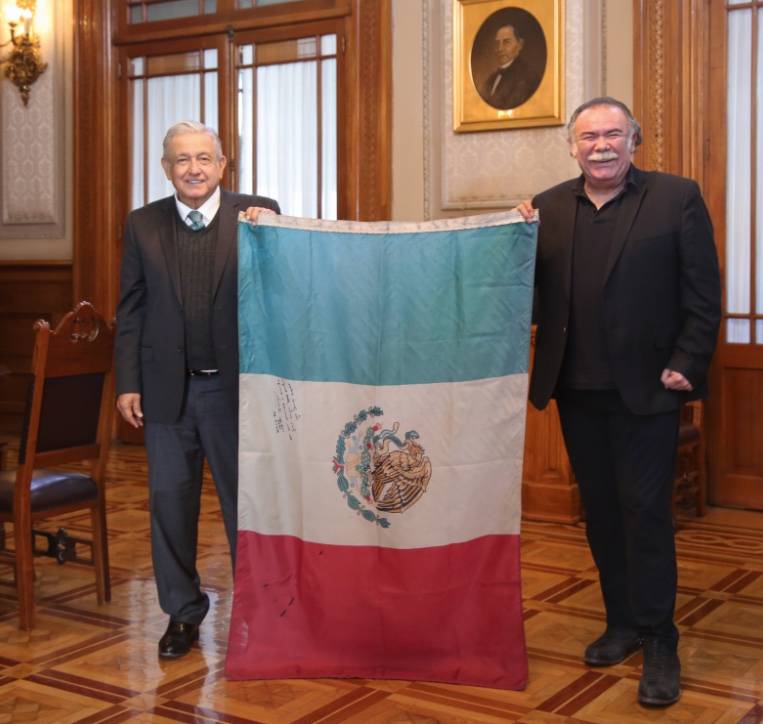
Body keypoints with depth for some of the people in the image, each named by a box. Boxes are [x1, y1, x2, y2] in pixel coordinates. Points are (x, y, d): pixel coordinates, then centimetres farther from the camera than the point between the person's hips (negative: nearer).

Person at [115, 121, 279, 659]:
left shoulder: (258, 215, -3)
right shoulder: (143, 225, 4)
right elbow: (130, 310, 6)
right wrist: (128, 383, 2)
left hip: (236, 386, -2)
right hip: (167, 387, 2)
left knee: (246, 499, 8)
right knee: (170, 501, 10)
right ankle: (182, 612, 26)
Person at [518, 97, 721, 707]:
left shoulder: (677, 198, -3)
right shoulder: (549, 208, 8)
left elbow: (704, 294, -4)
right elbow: (536, 296, 6)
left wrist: (687, 365, -11)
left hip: (645, 389, -4)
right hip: (578, 389, 4)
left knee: (646, 511, -2)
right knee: (601, 510, 13)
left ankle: (660, 644, 10)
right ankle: (623, 623, 27)